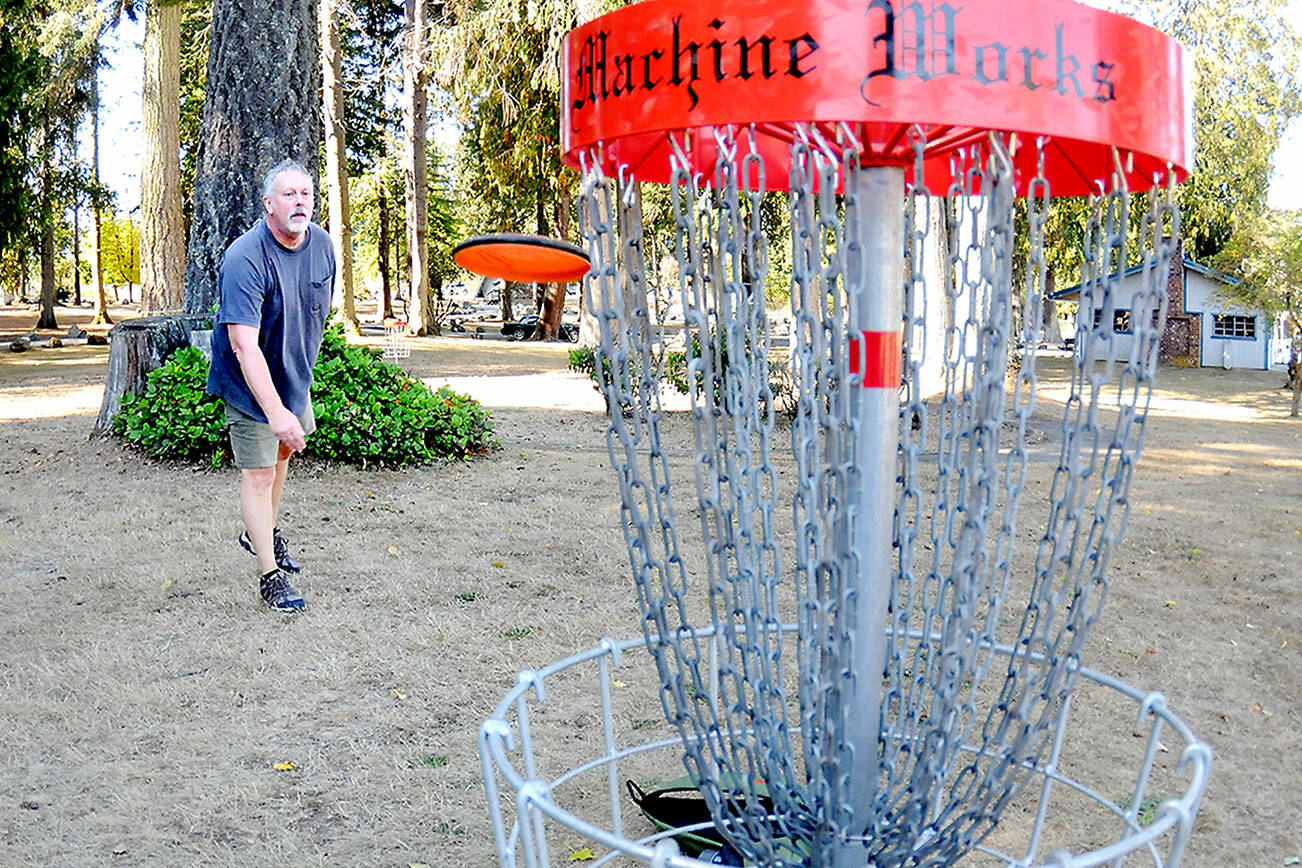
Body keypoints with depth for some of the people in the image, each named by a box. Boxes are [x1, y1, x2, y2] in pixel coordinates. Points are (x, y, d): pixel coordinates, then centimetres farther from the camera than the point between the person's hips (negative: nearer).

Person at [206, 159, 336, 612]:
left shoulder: (322, 243, -9)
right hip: (250, 383, -8)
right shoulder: (245, 259, -31)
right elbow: (244, 344, -38)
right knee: (258, 472, -5)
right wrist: (276, 413, -45)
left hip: (294, 374, 8)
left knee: (283, 449, 24)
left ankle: (262, 533, 47)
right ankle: (269, 574, 6)